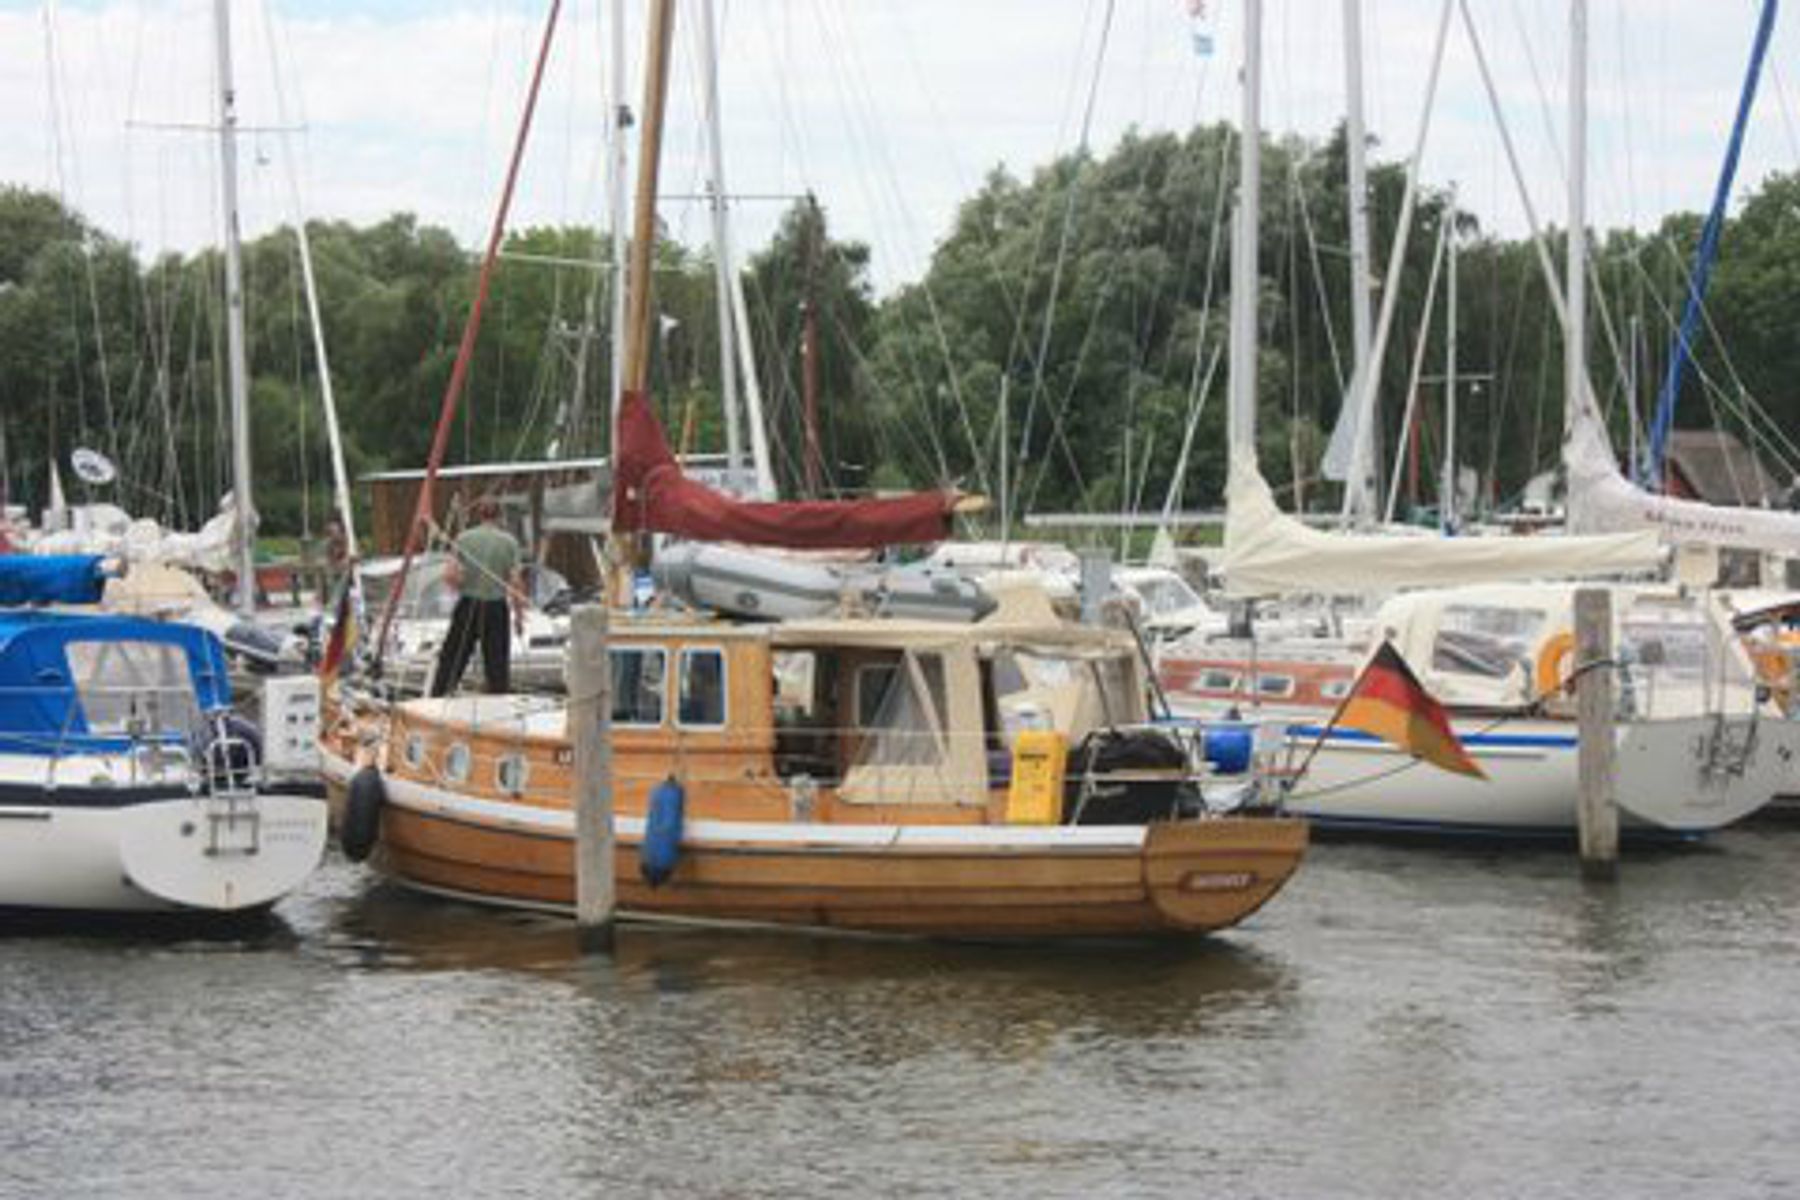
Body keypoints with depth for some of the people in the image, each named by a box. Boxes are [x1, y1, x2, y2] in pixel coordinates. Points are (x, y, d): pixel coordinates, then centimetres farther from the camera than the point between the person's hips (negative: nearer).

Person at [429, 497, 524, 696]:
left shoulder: (464, 538, -2)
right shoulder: (509, 542, -3)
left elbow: (451, 575, -9)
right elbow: (515, 582, -6)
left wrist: (464, 588, 11)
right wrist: (519, 613, 2)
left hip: (468, 605, 1)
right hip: (496, 607, -1)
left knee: (451, 659, 8)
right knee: (497, 664, 6)